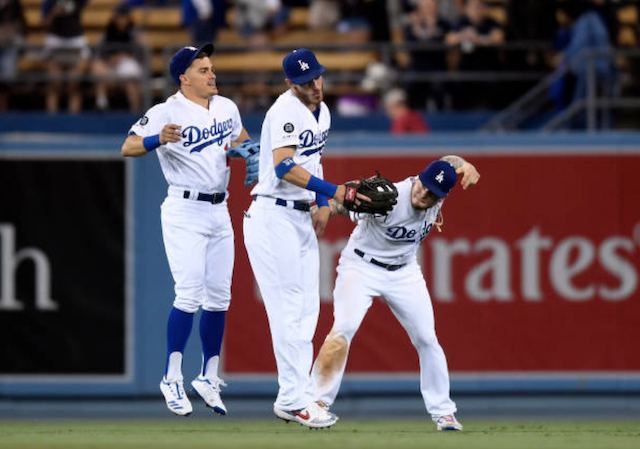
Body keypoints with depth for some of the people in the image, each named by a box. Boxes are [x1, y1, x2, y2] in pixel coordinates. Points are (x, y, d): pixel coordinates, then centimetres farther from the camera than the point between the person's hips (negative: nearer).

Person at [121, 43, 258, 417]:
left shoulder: (227, 107, 9)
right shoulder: (167, 113, -12)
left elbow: (243, 137, 26)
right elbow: (128, 148, -20)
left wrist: (241, 147, 2)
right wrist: (159, 140, -39)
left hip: (219, 213, 7)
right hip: (185, 213, -7)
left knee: (219, 297, 8)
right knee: (190, 293, -14)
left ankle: (209, 377, 18)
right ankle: (173, 377, -5)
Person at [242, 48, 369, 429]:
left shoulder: (322, 111, 11)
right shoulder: (287, 111, -17)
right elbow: (284, 167, -30)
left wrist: (323, 206, 15)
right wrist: (333, 192, -36)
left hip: (303, 219, 9)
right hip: (274, 218, -9)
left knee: (307, 311, 9)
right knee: (289, 308, -10)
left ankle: (293, 400, 13)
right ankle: (295, 400, -9)